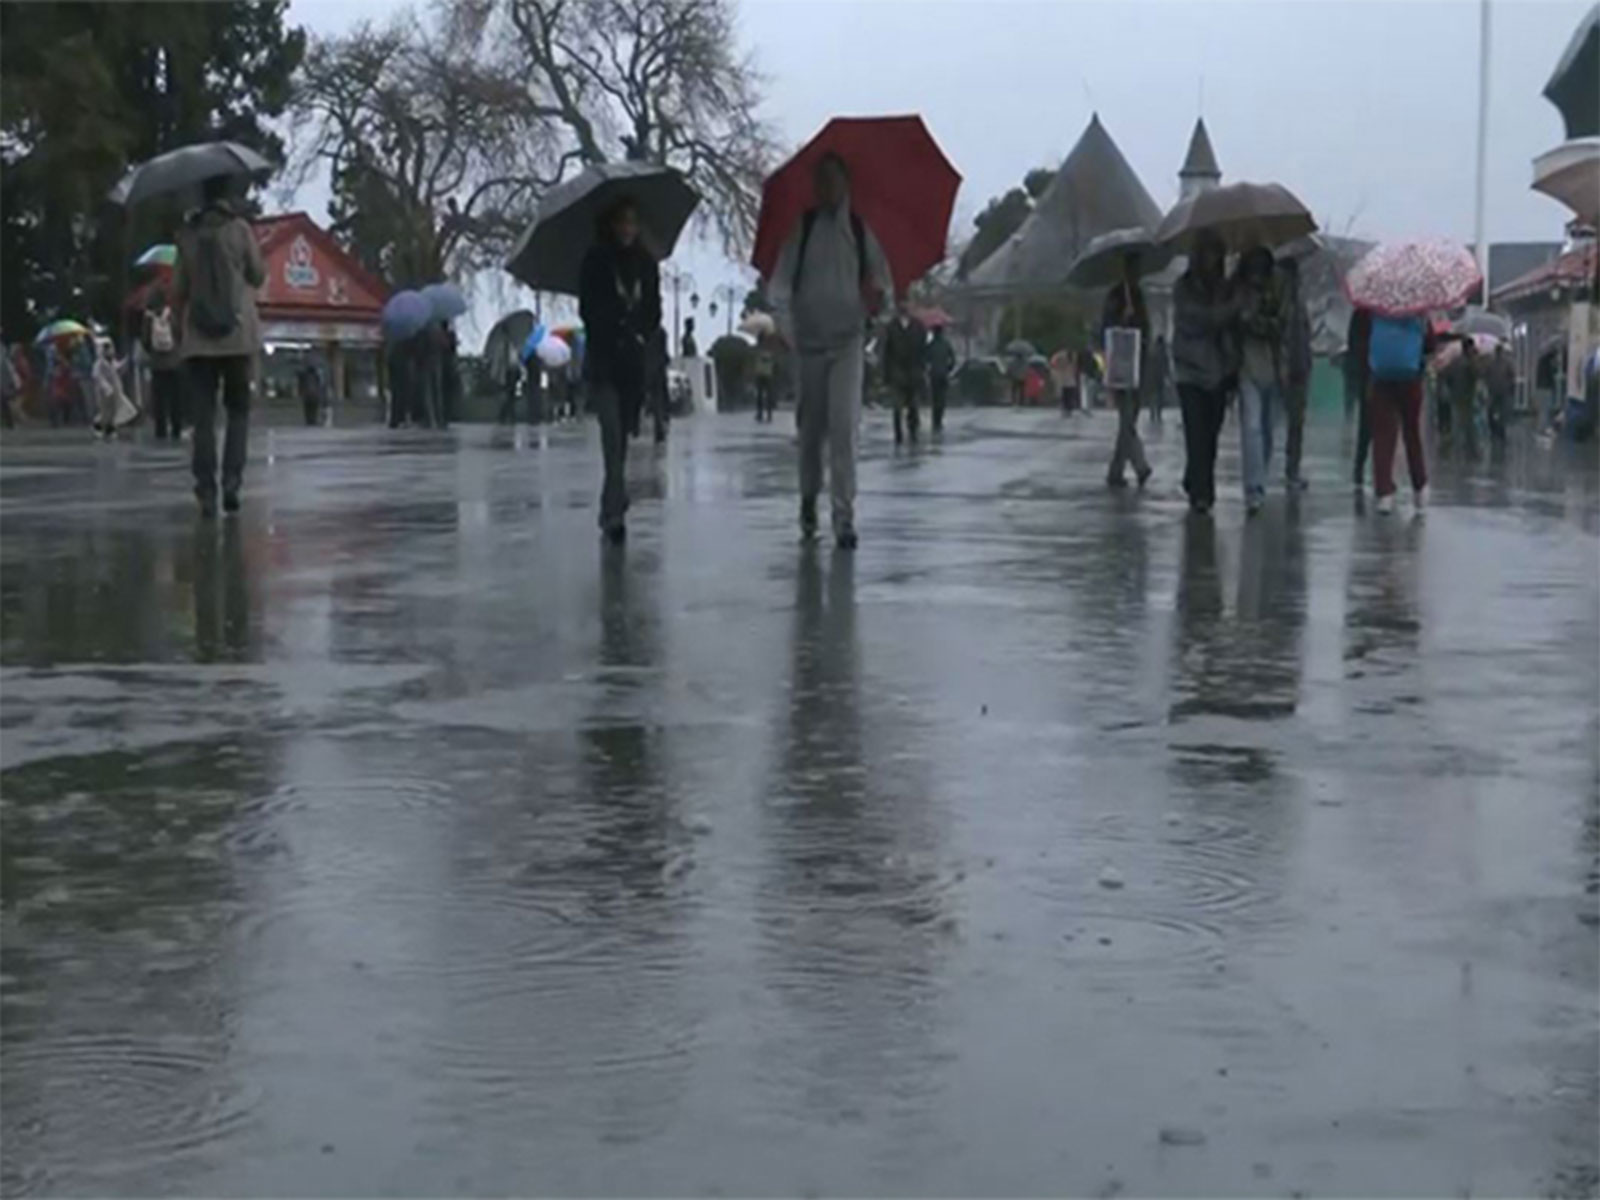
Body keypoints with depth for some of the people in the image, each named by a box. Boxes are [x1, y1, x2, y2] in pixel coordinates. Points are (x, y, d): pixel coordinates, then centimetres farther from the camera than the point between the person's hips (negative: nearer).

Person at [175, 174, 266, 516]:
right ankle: (232, 478, -6)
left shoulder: (187, 234, 1)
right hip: (238, 333, -1)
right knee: (238, 408, 11)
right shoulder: (239, 228, -4)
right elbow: (257, 276, 2)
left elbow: (180, 286, 5)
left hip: (198, 336, 1)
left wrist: (179, 327, 19)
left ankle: (206, 491, -5)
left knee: (203, 414, 2)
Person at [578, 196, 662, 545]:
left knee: (622, 436, 8)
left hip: (634, 362, 4)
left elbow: (654, 310, 12)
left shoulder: (647, 264, 10)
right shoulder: (595, 261, 0)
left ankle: (610, 512, 19)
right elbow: (589, 309, -2)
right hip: (603, 360, -4)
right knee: (613, 434, -16)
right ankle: (615, 510, -23)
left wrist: (641, 337, -3)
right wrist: (618, 336, -7)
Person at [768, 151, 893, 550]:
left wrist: (879, 295, -12)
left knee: (843, 423, -13)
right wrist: (784, 323, -20)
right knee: (811, 427, 9)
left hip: (848, 339, -1)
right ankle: (808, 498, 31)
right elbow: (780, 281, -4)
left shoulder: (861, 230, 5)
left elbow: (884, 279, 11)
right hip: (809, 339, 1)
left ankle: (844, 516, -13)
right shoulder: (801, 228, 3)